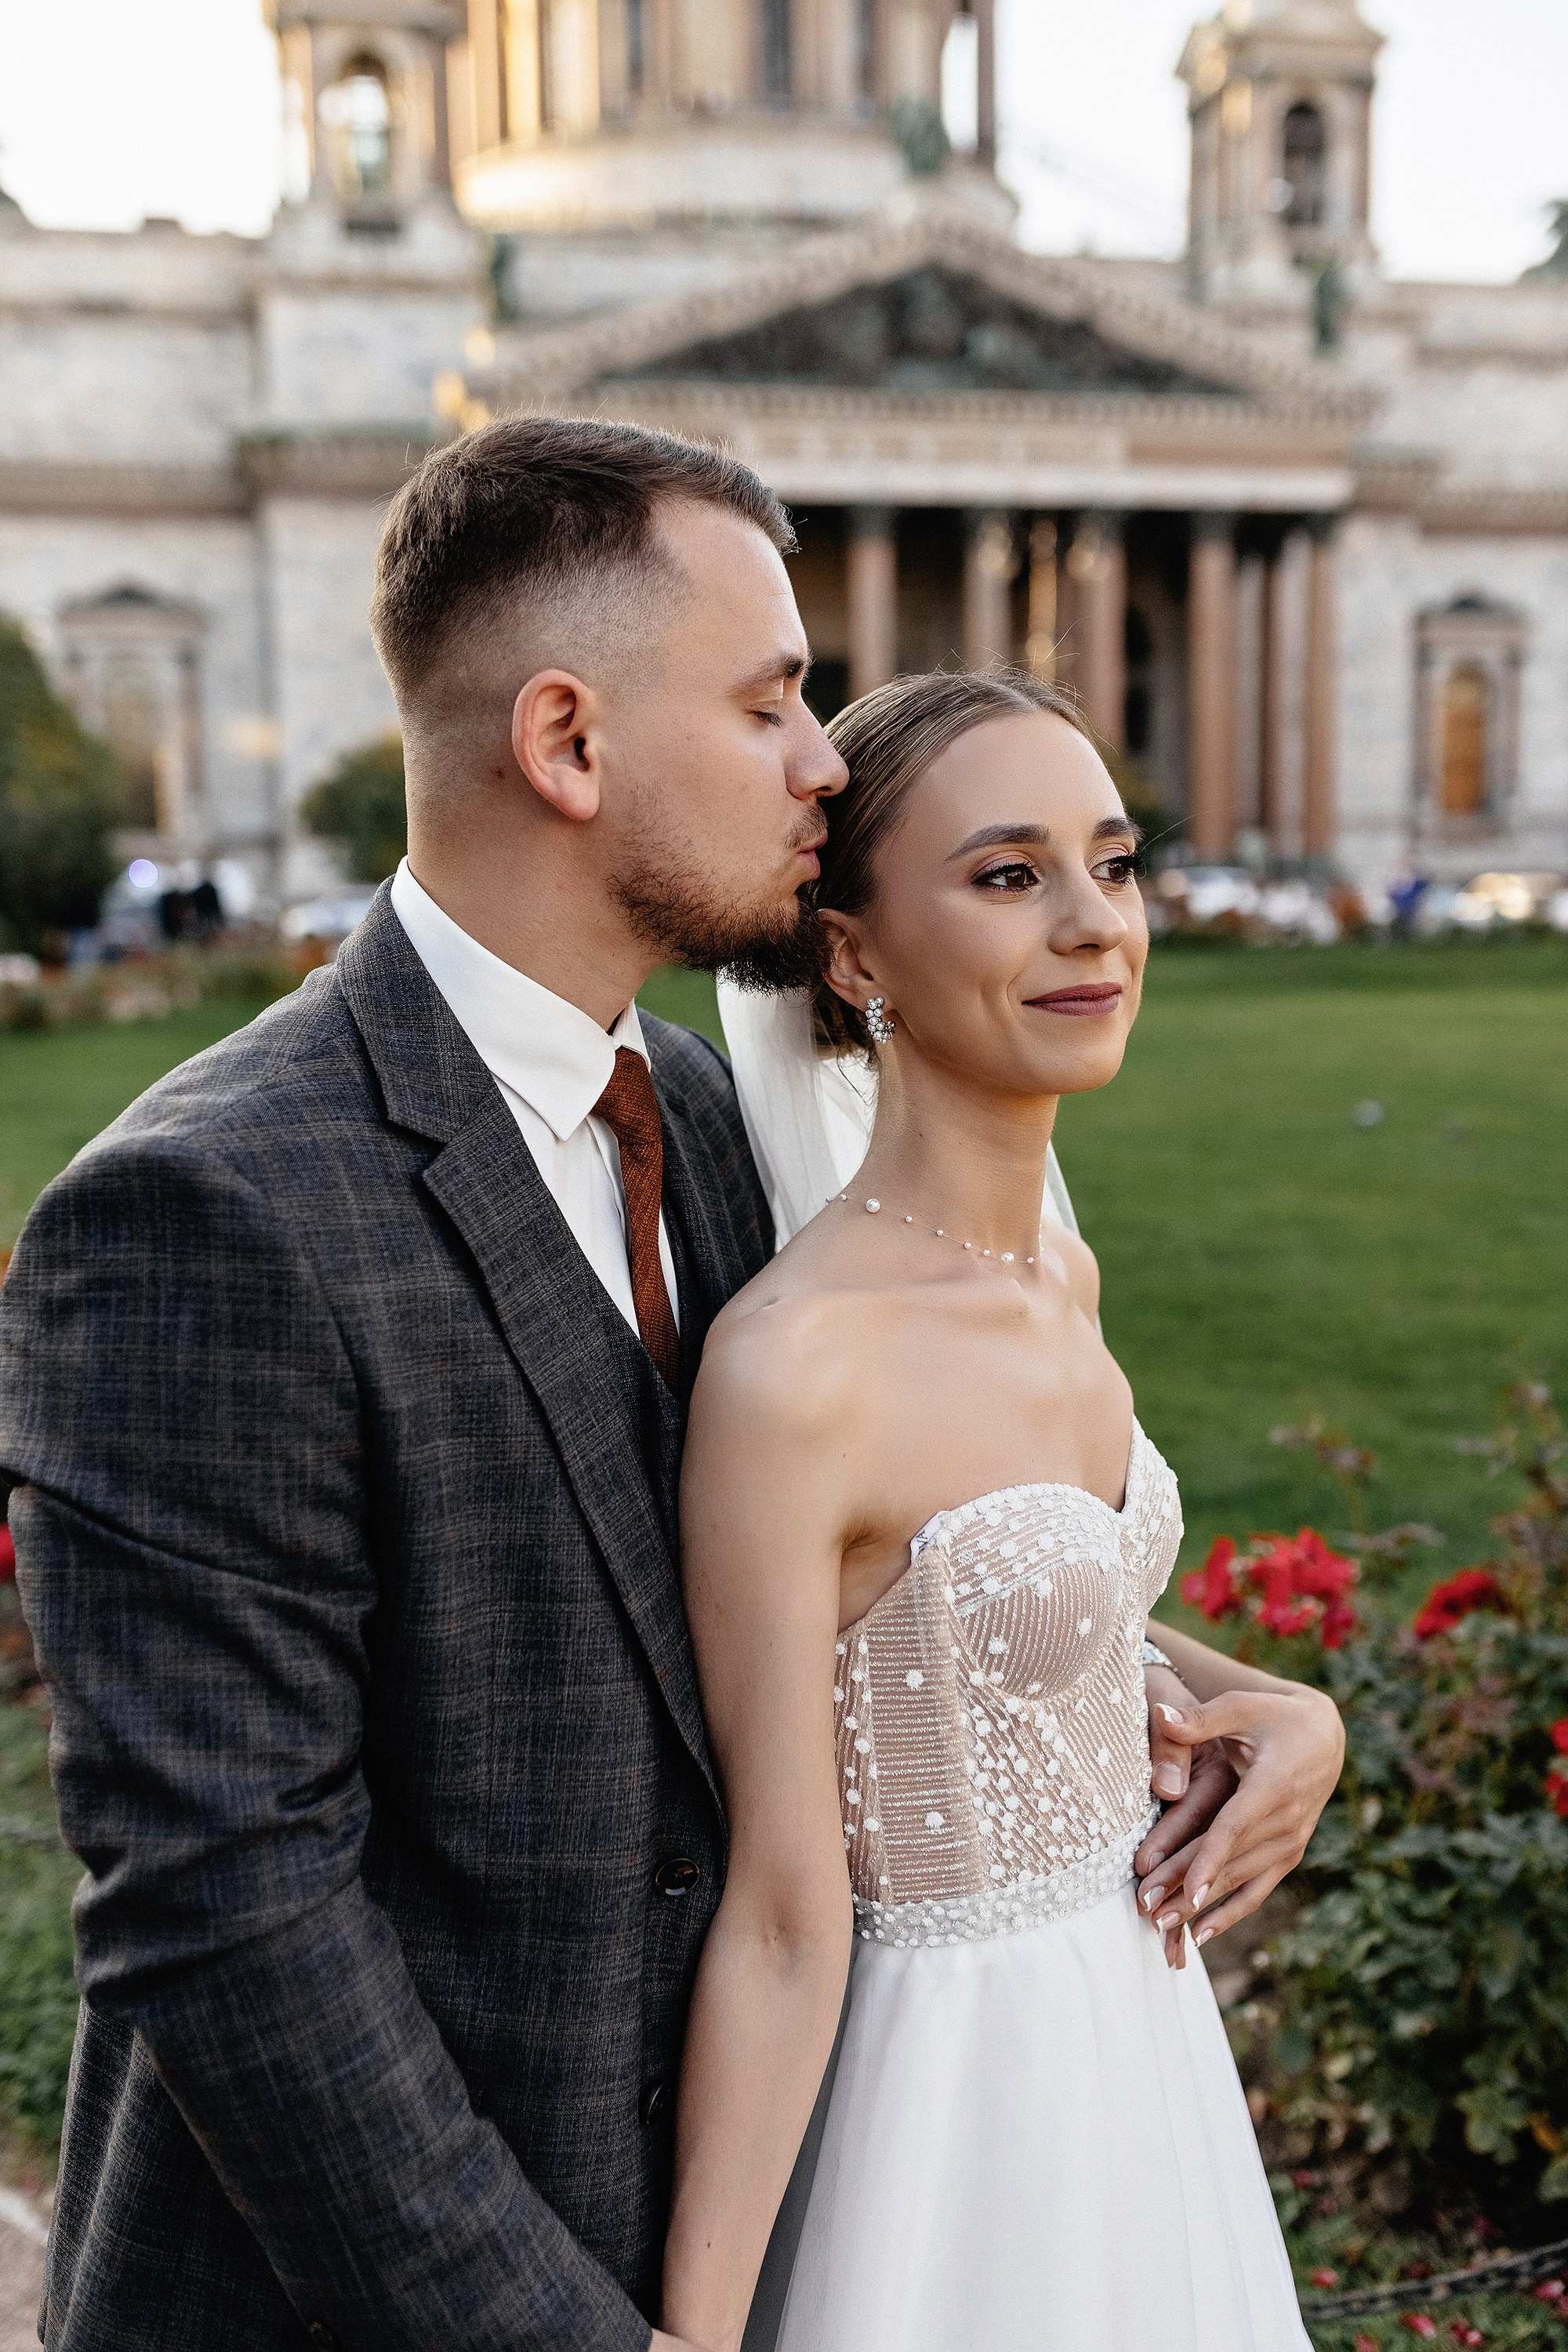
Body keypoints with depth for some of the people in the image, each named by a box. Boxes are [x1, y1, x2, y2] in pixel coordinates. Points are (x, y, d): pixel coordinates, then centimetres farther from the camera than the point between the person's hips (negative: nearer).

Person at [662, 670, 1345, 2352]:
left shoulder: (1061, 1272, -2)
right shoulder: (792, 1363, -27)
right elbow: (783, 1925, -21)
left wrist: (1283, 1710, -2)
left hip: (1142, 2006, 8)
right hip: (961, 2075, -7)